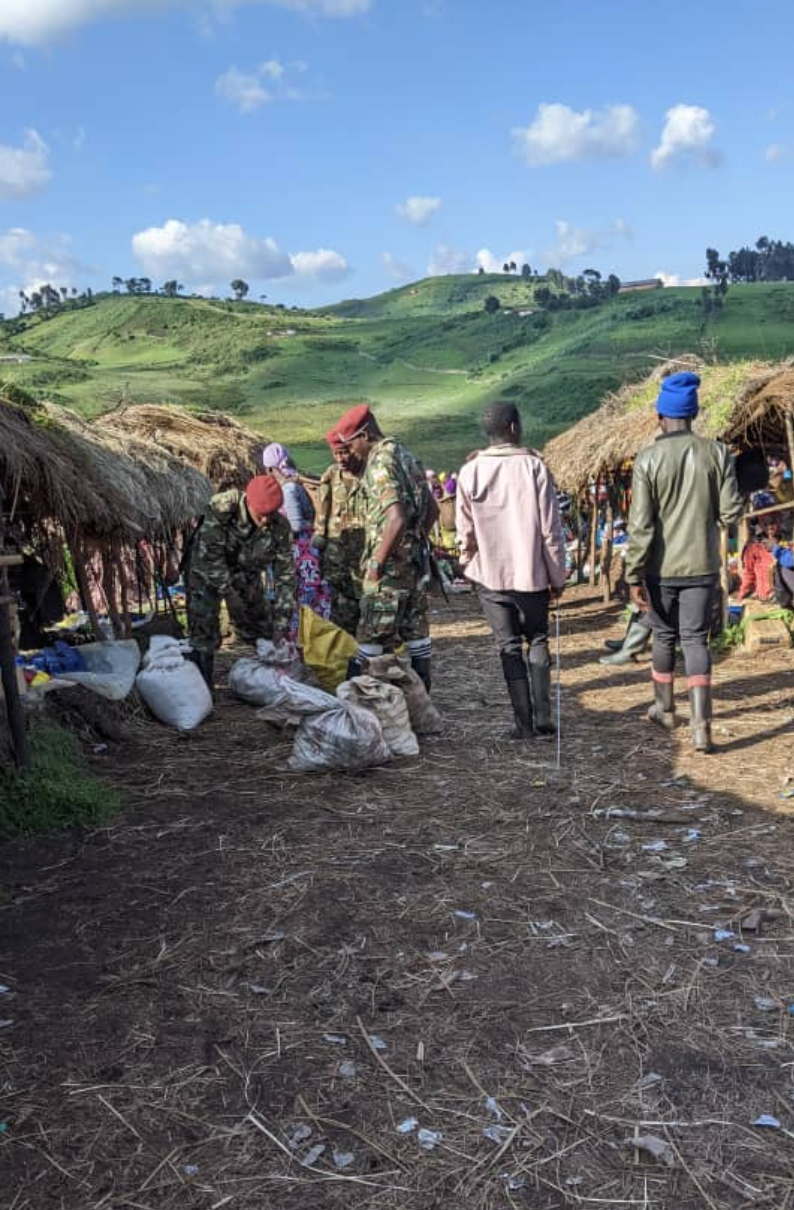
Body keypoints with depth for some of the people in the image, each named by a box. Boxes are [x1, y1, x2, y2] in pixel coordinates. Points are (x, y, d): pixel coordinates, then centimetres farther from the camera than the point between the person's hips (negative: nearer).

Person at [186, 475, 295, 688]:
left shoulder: (280, 527, -22)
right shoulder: (221, 509, -33)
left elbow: (285, 575, -17)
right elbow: (209, 554, -28)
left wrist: (281, 624, -19)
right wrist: (228, 592, -25)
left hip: (247, 576, 3)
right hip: (209, 571, -3)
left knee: (262, 627, 10)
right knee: (203, 630, -11)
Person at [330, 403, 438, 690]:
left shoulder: (380, 464, -16)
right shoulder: (405, 457, 13)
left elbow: (397, 518, -27)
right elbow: (432, 508, 18)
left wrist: (377, 561, -20)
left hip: (391, 563, -9)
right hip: (415, 560, 9)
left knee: (372, 634, -2)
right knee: (416, 630, 13)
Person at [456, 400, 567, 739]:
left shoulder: (470, 472, -3)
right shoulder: (535, 466, -8)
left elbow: (465, 531, 1)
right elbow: (551, 528, -6)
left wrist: (468, 563, 19)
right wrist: (558, 575, 2)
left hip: (490, 574, 1)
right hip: (532, 572, -1)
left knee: (509, 646, 9)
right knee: (538, 640, 15)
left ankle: (524, 722, 8)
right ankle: (542, 716, 8)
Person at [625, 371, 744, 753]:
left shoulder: (648, 458, -11)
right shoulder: (717, 453, -4)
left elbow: (640, 524, -13)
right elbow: (731, 511, -2)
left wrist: (634, 576, -8)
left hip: (662, 567, -1)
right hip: (702, 565, 1)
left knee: (664, 636, 17)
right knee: (696, 639, 6)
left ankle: (664, 709, 33)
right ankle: (701, 724, -5)